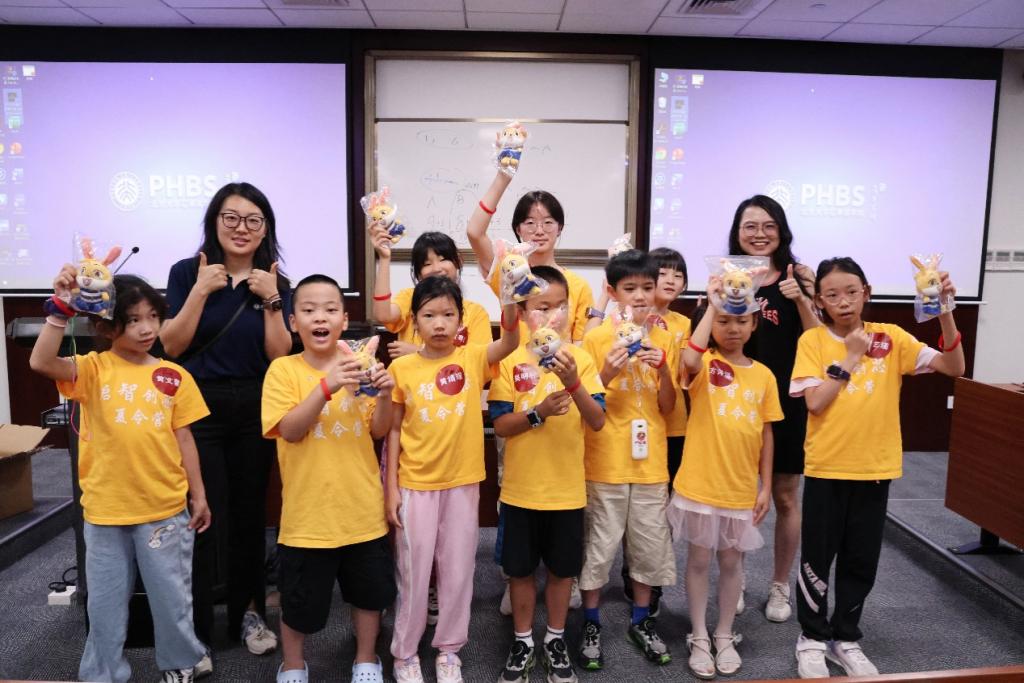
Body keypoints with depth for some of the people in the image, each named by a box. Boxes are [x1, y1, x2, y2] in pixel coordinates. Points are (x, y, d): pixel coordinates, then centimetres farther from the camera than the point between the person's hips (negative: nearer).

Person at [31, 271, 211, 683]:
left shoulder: (173, 376, -1)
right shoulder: (93, 368, -5)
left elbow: (183, 438, 3)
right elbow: (41, 362, -24)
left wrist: (199, 495, 4)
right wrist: (61, 308, -31)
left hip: (165, 509, 1)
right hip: (105, 509, 0)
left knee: (171, 596, 13)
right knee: (105, 603, 15)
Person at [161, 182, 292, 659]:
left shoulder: (275, 283, 5)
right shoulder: (188, 272, 0)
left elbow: (280, 357, -2)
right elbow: (171, 346, -7)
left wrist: (271, 300, -12)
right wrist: (202, 291, -14)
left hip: (255, 411, 2)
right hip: (199, 409, -2)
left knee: (250, 514, 11)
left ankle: (248, 614, 28)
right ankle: (193, 630, 13)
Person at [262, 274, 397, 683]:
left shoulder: (358, 366, 0)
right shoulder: (283, 369, -7)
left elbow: (378, 431, 1)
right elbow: (289, 430, -17)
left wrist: (384, 396, -19)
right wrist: (327, 386, -29)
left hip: (362, 507, 3)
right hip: (309, 511, -2)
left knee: (370, 591, 16)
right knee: (300, 599, 12)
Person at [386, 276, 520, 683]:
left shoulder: (473, 359, -5)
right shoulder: (401, 368, -4)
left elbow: (510, 343, -25)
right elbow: (392, 432, 0)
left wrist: (510, 302, -43)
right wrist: (391, 487, -3)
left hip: (463, 483, 1)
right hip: (415, 485, -1)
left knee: (458, 572, 13)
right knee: (413, 573, 11)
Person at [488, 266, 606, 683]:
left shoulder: (580, 358, -4)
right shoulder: (510, 360, -7)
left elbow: (598, 421, -9)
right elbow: (499, 425, -9)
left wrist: (573, 383, -25)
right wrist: (538, 413, -25)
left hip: (567, 488, 1)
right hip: (521, 488, -1)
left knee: (562, 568, 15)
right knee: (520, 569, 13)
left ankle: (555, 640, 35)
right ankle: (523, 642, 33)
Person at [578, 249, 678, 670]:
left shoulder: (664, 340, 3)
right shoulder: (596, 339, -7)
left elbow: (668, 408, 3)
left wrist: (664, 370, -15)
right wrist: (607, 375, -23)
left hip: (650, 461, 3)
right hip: (605, 461, -3)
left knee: (650, 543, 13)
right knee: (599, 545, 6)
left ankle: (641, 620, 32)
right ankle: (591, 623, 24)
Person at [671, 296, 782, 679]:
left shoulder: (763, 374, 3)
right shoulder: (705, 363, -7)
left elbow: (766, 434, 8)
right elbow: (690, 360, -34)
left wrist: (766, 487, 6)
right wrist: (713, 305, -28)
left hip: (741, 488, 3)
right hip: (699, 485, -3)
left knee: (731, 563, 16)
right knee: (699, 561, 10)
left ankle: (725, 636, 33)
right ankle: (699, 638, 26)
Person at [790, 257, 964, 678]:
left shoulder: (890, 337, -1)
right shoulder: (812, 340, -7)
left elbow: (954, 368, -8)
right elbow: (815, 403, -14)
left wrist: (944, 312, -19)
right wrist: (850, 358, -17)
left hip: (875, 468, 2)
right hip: (826, 468, -2)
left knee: (862, 562, 14)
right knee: (817, 558, 8)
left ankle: (846, 638, 33)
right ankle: (812, 638, 27)